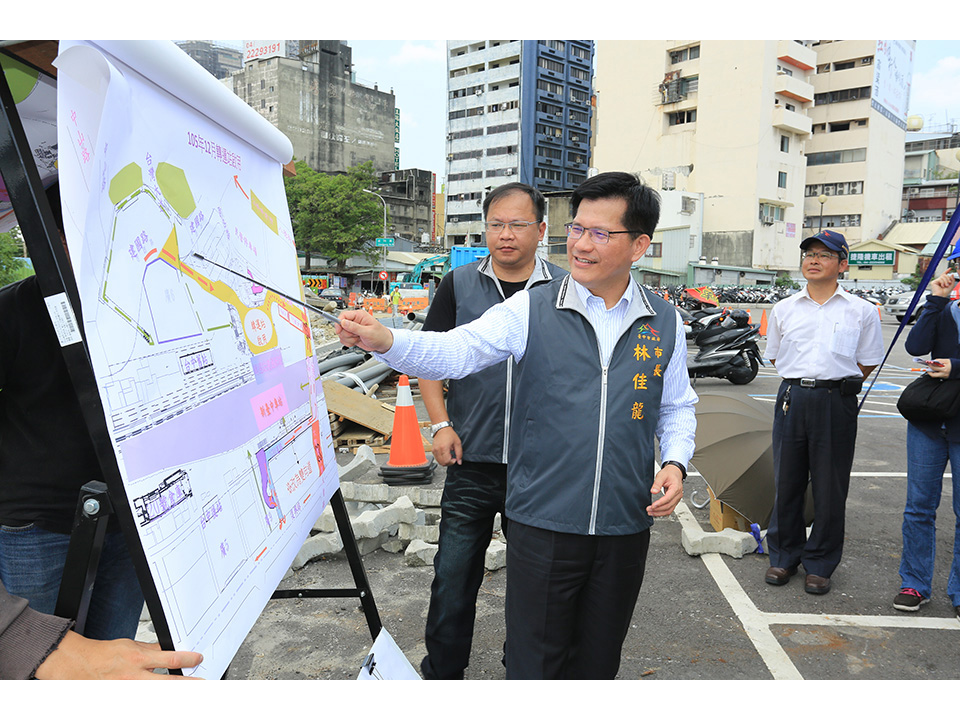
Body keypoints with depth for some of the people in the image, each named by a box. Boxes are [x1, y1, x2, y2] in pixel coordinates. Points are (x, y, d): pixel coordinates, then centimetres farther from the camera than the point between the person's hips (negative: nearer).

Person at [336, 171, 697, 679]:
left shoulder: (665, 324, 4)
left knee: (596, 663, 19)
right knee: (534, 664, 10)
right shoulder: (531, 310, -5)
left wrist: (675, 461, -3)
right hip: (543, 523, -2)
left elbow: (677, 408, 15)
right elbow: (456, 351, -17)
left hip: (626, 528, 3)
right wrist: (385, 340, -34)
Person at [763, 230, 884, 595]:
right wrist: (802, 383, 12)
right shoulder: (784, 309, 10)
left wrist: (838, 386, 6)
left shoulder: (861, 311, 3)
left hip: (836, 403, -2)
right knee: (787, 482, 8)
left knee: (829, 487, 4)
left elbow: (867, 363, 8)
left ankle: (819, 564, 19)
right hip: (791, 399, 2)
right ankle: (784, 556, 23)